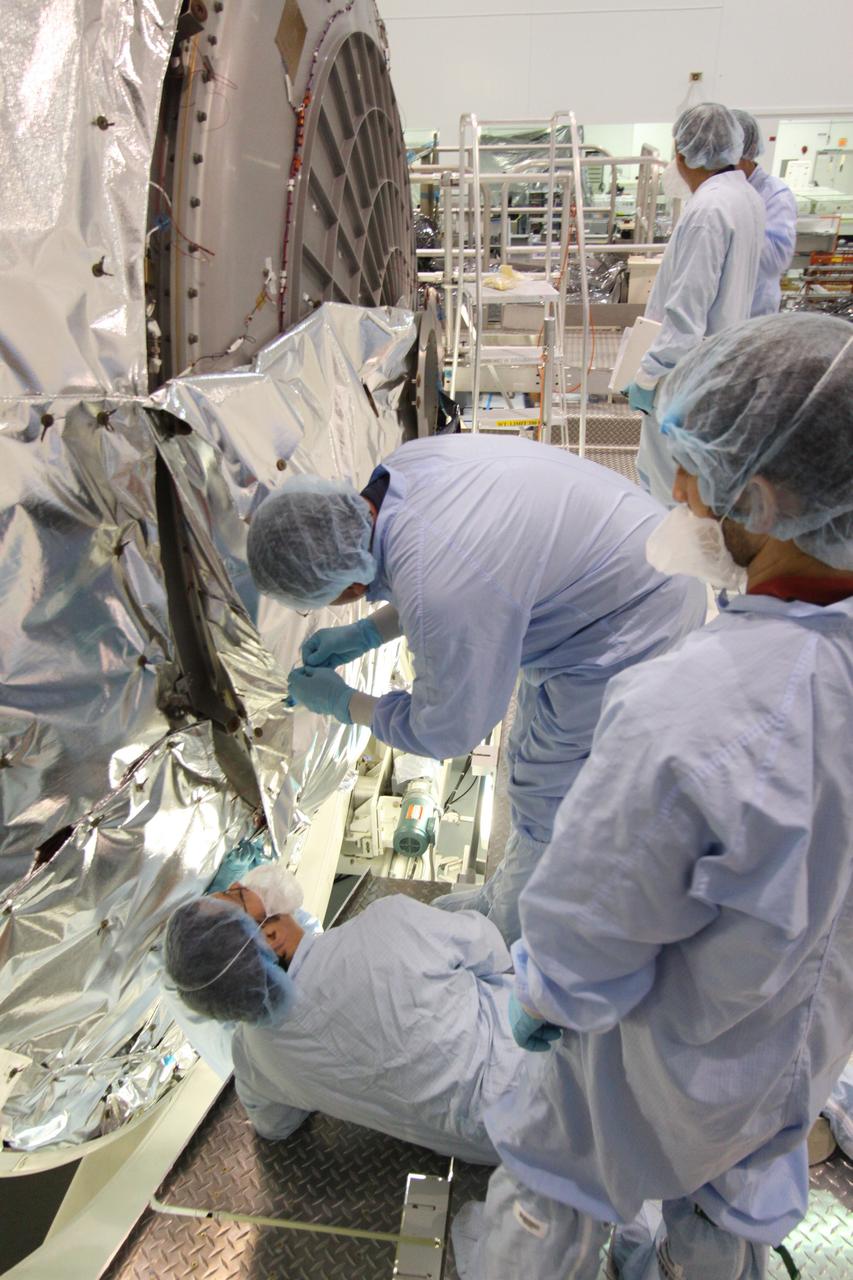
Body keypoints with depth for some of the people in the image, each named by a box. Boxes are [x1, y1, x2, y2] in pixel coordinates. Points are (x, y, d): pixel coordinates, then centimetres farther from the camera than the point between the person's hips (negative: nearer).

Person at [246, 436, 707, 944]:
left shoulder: (437, 598, -37)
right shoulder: (406, 463, -13)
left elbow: (449, 731, -17)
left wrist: (340, 702, -2)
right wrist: (367, 633, 6)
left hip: (630, 639, -9)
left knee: (546, 802, 8)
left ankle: (513, 937, 34)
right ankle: (507, 897, 47)